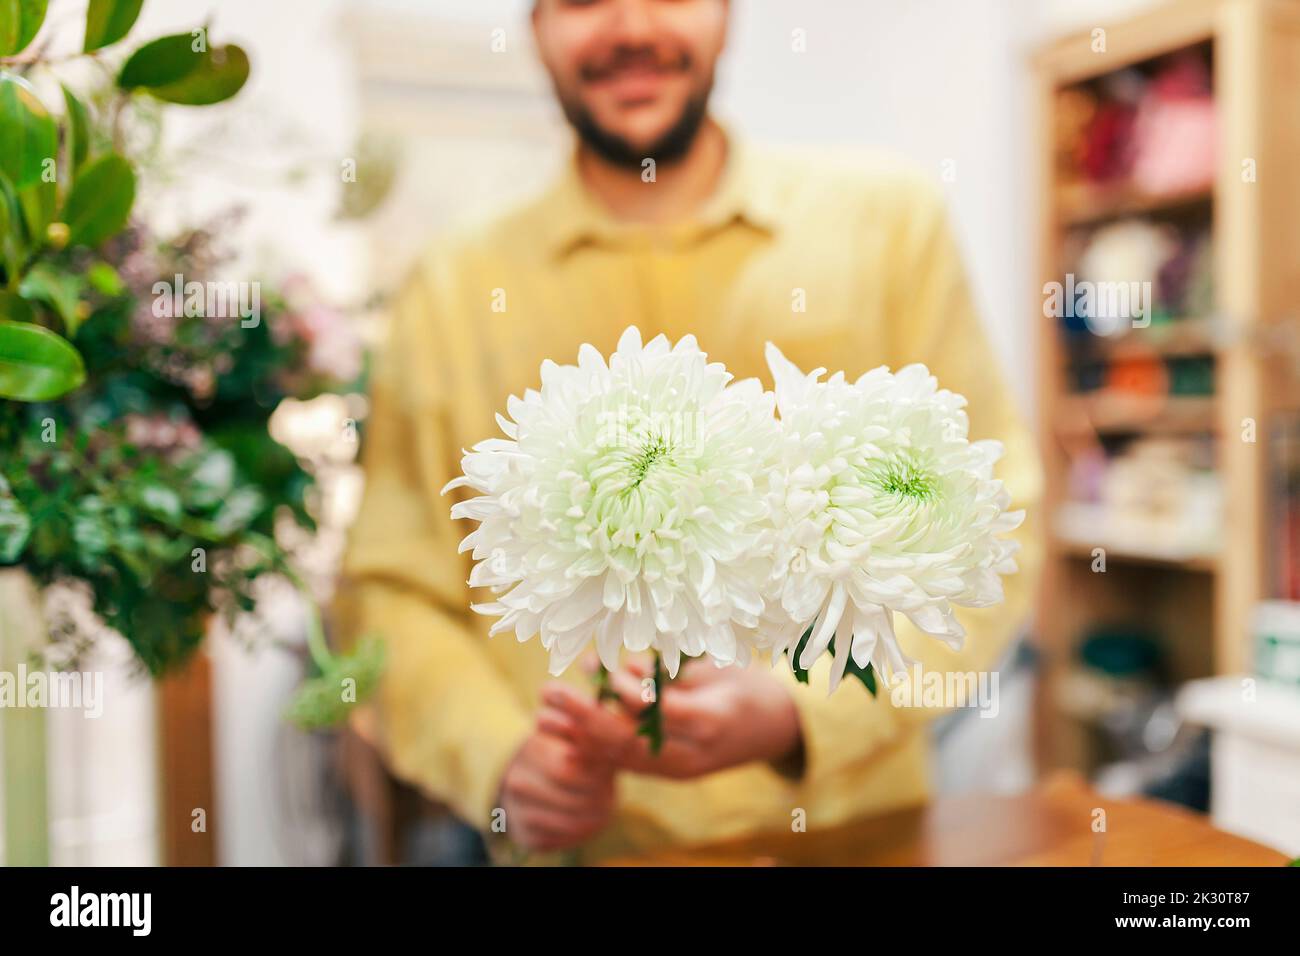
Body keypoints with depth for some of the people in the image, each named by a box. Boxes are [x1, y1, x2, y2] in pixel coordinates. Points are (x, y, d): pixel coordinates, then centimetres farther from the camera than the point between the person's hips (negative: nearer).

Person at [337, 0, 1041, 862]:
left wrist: (800, 716, -14)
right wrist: (501, 762, -11)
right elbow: (395, 593, 6)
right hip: (582, 842, 1)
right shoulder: (453, 291, 5)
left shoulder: (888, 220, 3)